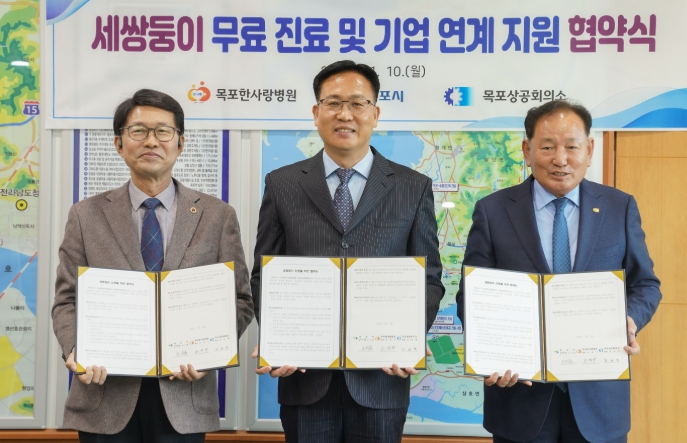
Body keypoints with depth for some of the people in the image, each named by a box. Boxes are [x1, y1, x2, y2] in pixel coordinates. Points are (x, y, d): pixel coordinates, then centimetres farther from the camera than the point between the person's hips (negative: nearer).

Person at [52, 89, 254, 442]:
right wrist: (76, 350, -14)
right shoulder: (86, 216, 7)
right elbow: (67, 301, 6)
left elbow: (240, 300, 4)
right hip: (106, 395, 1)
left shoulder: (217, 216, 5)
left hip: (184, 398, 0)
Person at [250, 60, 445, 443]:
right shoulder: (282, 184, 7)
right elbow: (264, 276, 7)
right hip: (305, 377, 1)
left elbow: (430, 280, 5)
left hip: (381, 376, 0)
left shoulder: (414, 188, 5)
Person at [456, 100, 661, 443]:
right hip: (520, 392, -1)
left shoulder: (620, 208, 4)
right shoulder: (492, 211, 0)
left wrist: (628, 320, -14)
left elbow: (645, 284, 8)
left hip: (599, 394, 1)